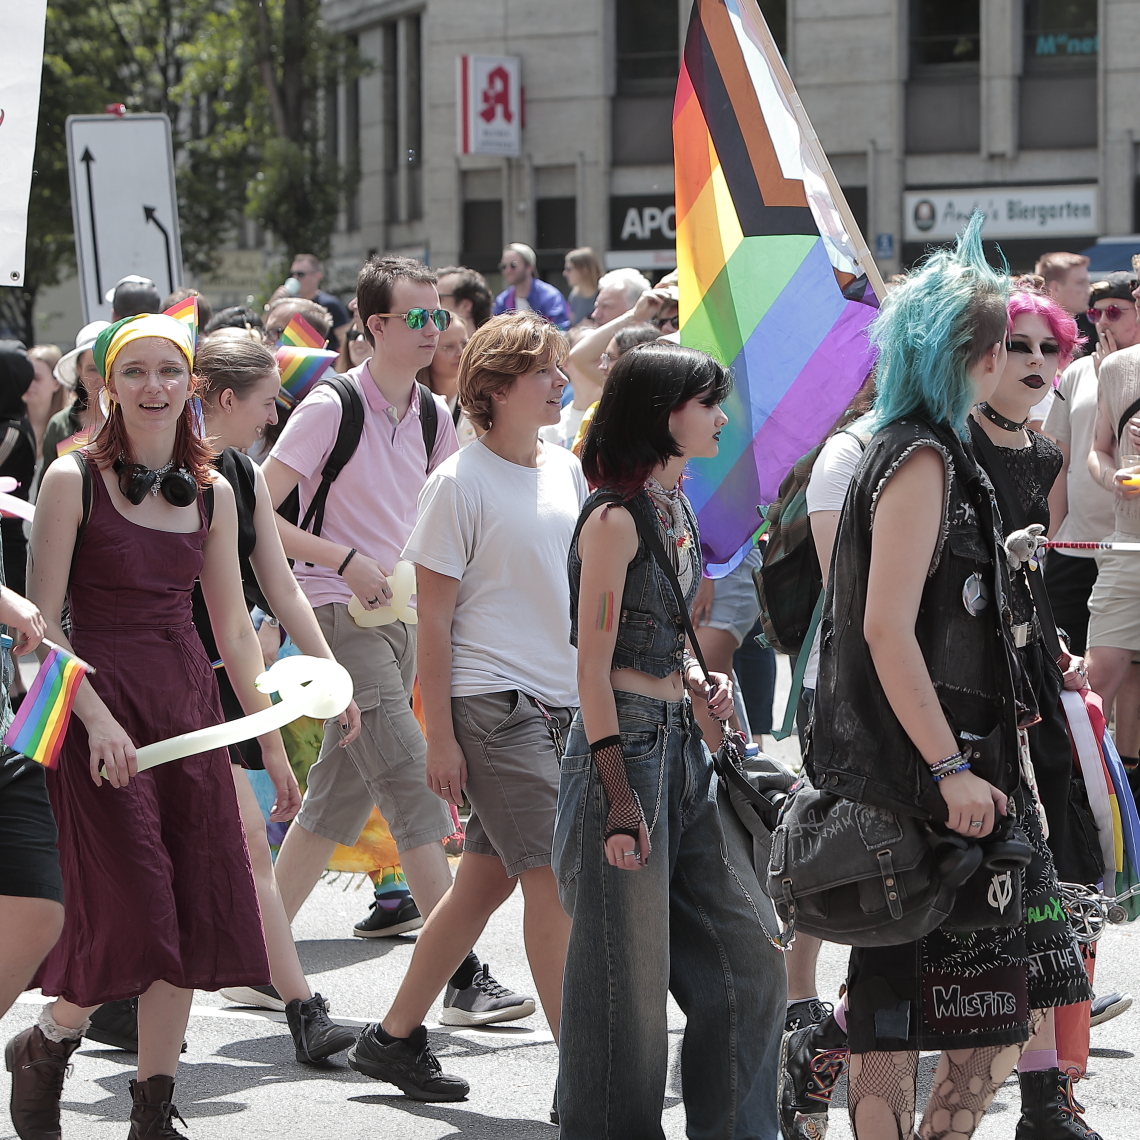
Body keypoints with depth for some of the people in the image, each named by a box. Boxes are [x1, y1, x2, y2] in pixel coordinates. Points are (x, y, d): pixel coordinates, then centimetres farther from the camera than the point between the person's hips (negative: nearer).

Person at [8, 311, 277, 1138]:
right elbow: (41, 620, -7)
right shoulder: (74, 479, -5)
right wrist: (96, 716, -18)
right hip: (100, 705, -5)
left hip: (189, 703, 5)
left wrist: (273, 740, 12)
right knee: (130, 911, -10)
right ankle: (44, 1047, 19)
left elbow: (234, 628, 14)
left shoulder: (211, 493, 9)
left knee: (196, 915, 2)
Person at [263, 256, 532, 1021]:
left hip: (401, 615, 8)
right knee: (413, 788, -14)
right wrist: (346, 560, -21)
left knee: (342, 793, 10)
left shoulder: (431, 416, 9)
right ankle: (462, 971, -15)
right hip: (341, 615, -8)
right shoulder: (331, 407, -11)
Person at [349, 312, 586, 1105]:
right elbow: (435, 618, -8)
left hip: (561, 704, 7)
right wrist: (440, 736, -11)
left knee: (488, 880, 11)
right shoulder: (462, 482, -9)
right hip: (492, 704, -7)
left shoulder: (566, 471, 11)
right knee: (554, 875, -10)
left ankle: (394, 1038, 23)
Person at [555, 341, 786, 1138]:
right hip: (627, 744, -9)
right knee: (629, 982, -2)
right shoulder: (616, 516, -13)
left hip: (682, 745, 9)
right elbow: (594, 666, -15)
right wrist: (619, 796, -18)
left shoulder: (674, 509, 14)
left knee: (749, 965, 8)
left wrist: (698, 682, 4)